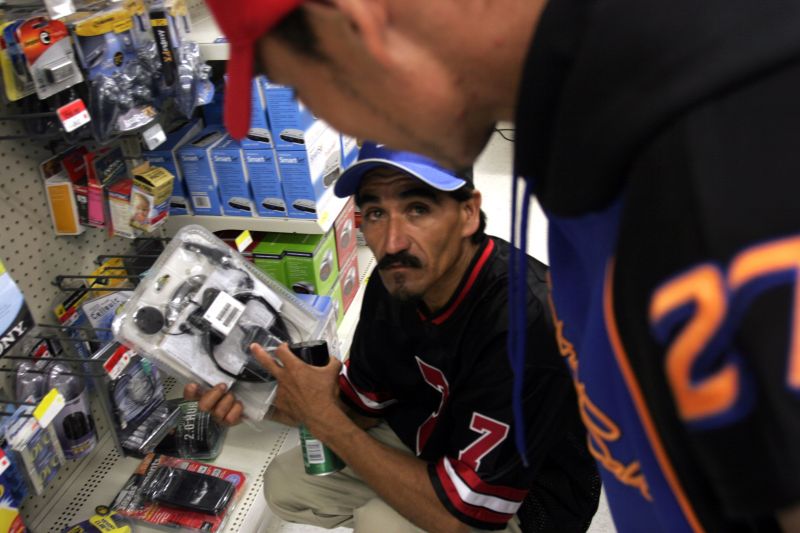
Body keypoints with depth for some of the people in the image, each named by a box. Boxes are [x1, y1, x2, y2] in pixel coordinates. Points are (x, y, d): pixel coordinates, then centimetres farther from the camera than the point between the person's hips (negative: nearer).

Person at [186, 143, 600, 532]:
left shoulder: (526, 322, -36)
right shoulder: (398, 279, -12)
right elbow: (363, 405, 2)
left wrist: (326, 421, -26)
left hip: (529, 498, -6)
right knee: (285, 485, 4)